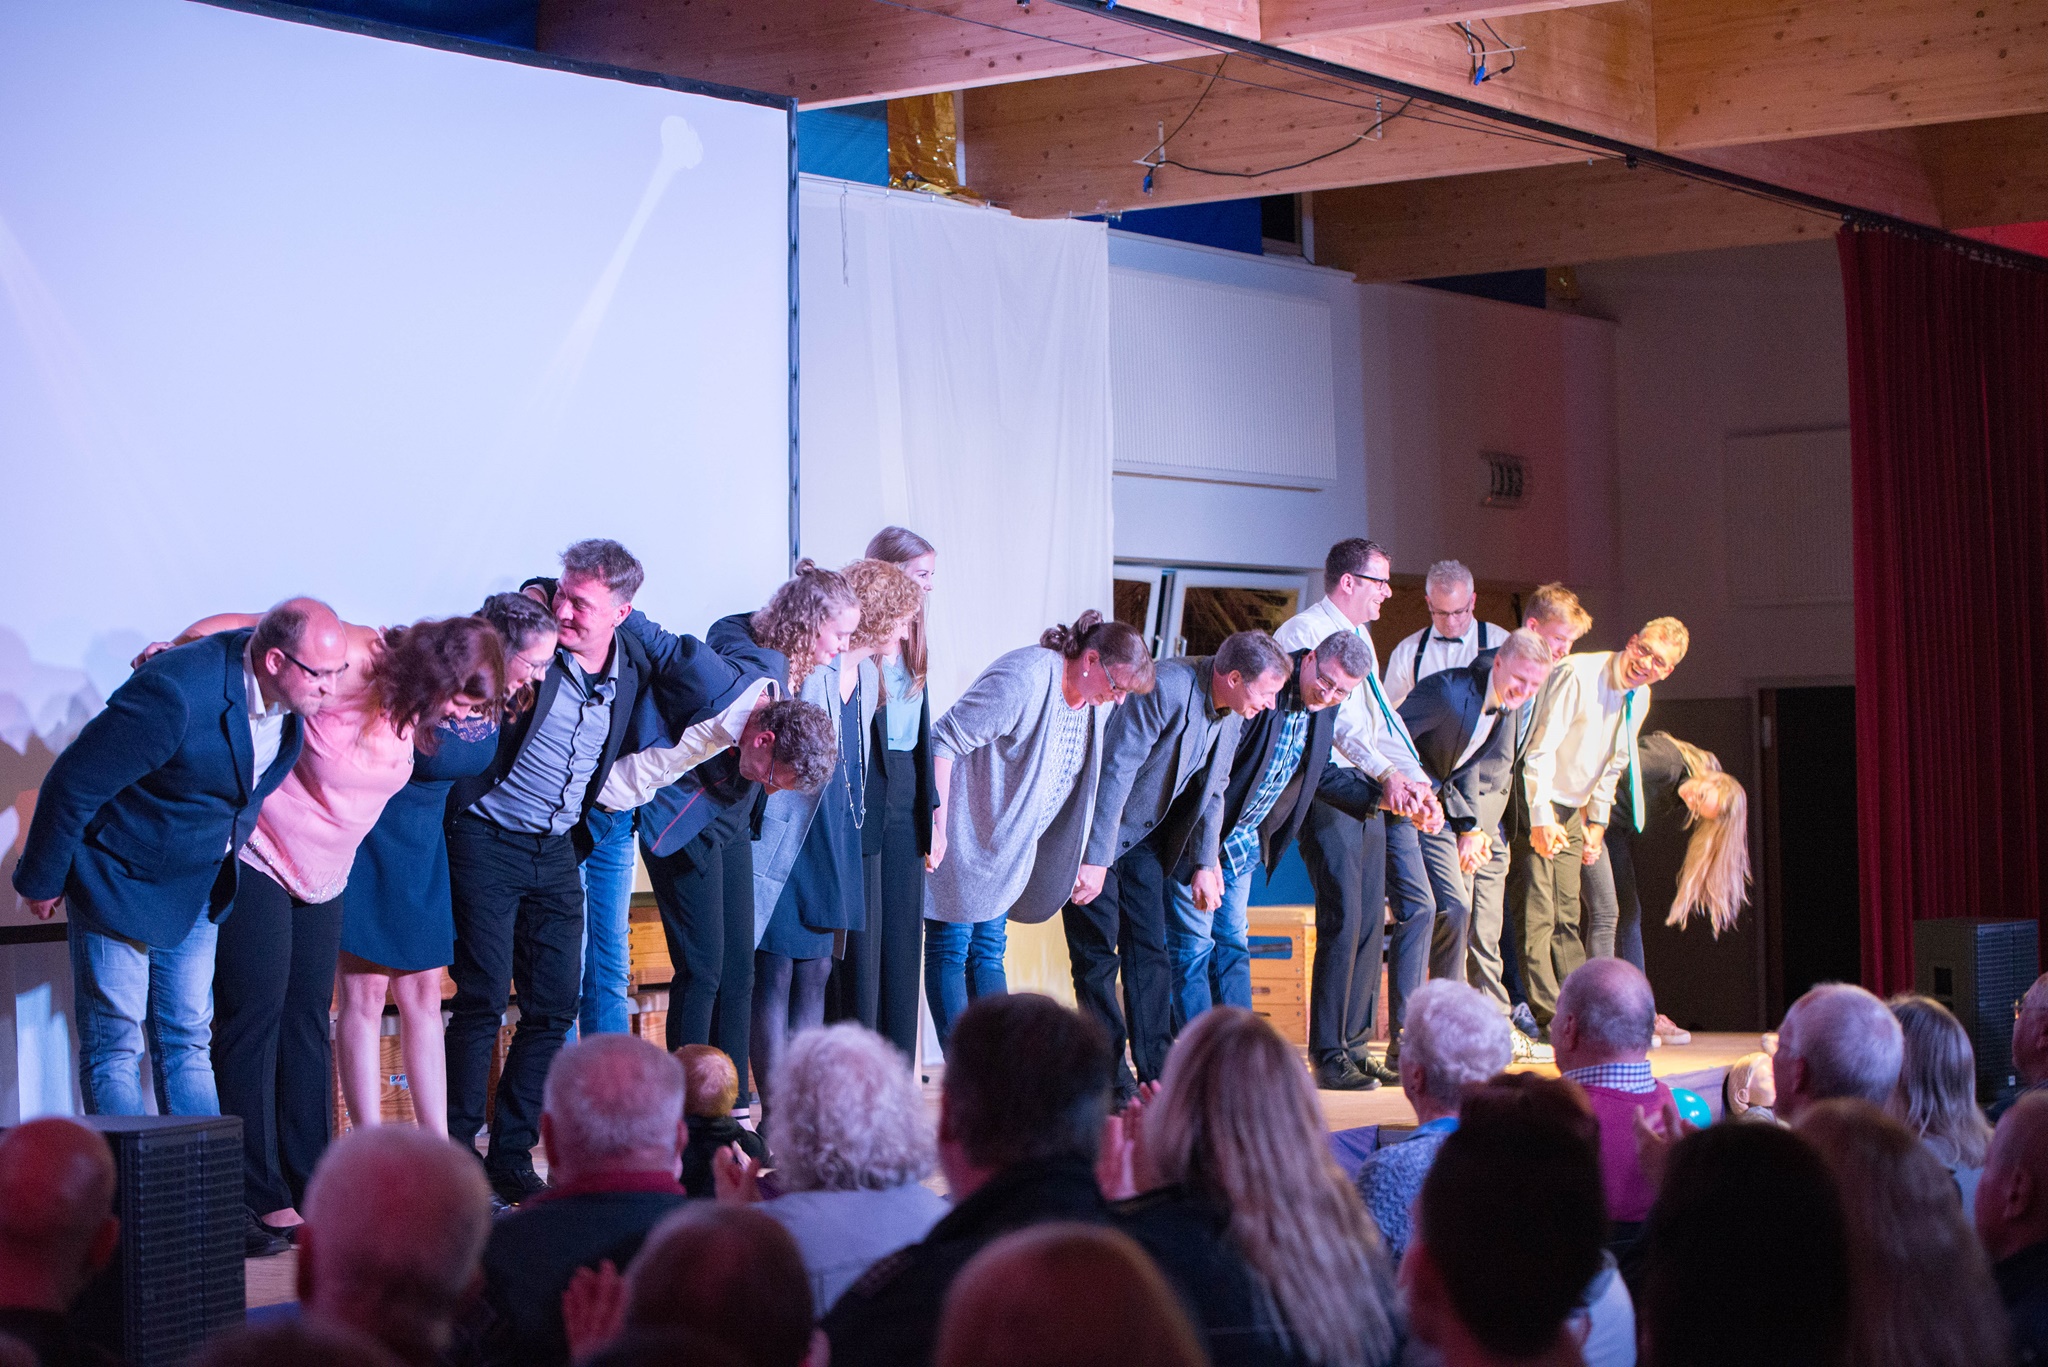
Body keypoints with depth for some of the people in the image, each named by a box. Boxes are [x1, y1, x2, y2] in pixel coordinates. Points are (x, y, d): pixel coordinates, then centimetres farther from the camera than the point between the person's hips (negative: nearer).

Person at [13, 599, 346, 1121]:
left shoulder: (290, 691, -11)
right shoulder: (175, 693, -33)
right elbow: (73, 783, -23)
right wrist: (42, 881, -13)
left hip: (200, 889, 7)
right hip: (122, 880, -7)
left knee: (187, 1044, 9)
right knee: (114, 1049, -3)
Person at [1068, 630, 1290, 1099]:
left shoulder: (1229, 714, -2)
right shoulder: (1165, 689, -29)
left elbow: (1211, 792, 12)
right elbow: (1115, 770, -30)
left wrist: (1206, 863, 12)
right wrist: (1095, 860, -30)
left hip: (1143, 835, 8)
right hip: (1094, 830, -8)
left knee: (1150, 947, 4)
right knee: (1098, 951, -6)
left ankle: (1156, 1069, 6)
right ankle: (1111, 1076, -2)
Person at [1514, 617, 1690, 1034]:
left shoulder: (1640, 696, 4)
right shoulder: (1576, 675, -21)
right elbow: (1539, 749, -22)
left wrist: (1597, 819, 10)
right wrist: (1542, 819, -25)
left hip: (1572, 810, 8)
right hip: (1536, 800, -8)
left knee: (1567, 914, 8)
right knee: (1537, 913, -13)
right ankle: (1547, 1019, -15)